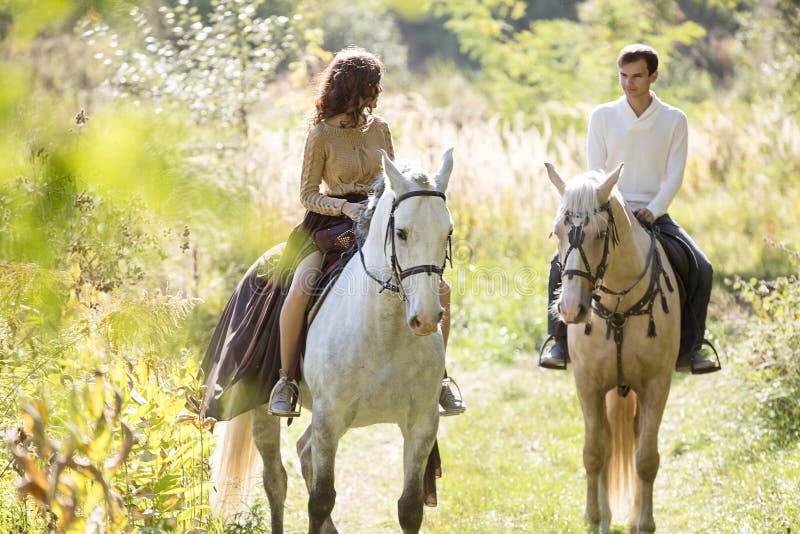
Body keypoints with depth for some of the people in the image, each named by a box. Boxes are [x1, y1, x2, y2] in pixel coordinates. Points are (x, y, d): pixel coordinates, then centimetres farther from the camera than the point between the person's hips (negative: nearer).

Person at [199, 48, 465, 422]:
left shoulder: (379, 128, 7)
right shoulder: (321, 136, -7)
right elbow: (308, 194, -5)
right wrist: (344, 207, -22)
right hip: (330, 223, -4)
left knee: (440, 290, -9)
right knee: (300, 288, -32)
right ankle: (283, 379, -16)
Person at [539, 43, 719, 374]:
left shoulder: (674, 120, 2)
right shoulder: (603, 116, 3)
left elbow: (674, 176, -2)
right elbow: (595, 174, 1)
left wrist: (653, 210, -18)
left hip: (653, 213, 0)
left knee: (701, 269, -19)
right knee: (562, 263, -22)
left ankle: (688, 348, -5)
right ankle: (560, 343, -8)